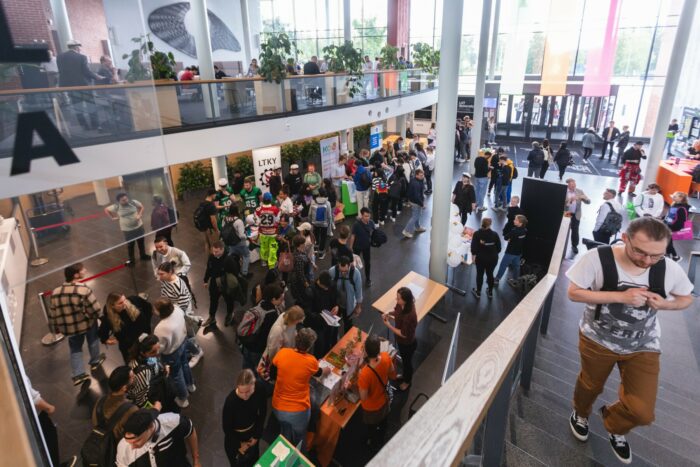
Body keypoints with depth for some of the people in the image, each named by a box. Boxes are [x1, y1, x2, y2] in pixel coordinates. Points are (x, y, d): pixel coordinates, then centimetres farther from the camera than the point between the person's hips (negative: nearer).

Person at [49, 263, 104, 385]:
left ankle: (78, 374, 19)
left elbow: (52, 314, 0)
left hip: (69, 327, 4)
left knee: (75, 348, 22)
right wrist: (99, 315, 2)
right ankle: (95, 362, 41)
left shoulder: (55, 293, -10)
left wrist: (56, 328, 15)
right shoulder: (84, 290, -27)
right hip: (87, 323, -4)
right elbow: (95, 310, -21)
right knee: (93, 340, 25)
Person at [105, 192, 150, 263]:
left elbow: (141, 207, 1)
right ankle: (131, 259, 29)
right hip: (127, 229, -2)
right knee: (130, 245, 12)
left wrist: (139, 215, -11)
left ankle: (143, 256, 40)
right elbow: (106, 210, 0)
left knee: (141, 242, 19)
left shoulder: (133, 202, -15)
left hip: (138, 226, 2)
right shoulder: (116, 207, -16)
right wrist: (112, 217, -3)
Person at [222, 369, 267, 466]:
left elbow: (263, 412, -6)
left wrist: (257, 435, 0)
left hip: (253, 432, 4)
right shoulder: (231, 401, -35)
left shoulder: (260, 388, -26)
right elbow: (226, 427, -17)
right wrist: (239, 445, -4)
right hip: (235, 437, -4)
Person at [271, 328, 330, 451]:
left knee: (285, 437, 31)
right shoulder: (311, 361, -17)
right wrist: (326, 370, 28)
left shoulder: (282, 353, -13)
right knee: (298, 441, 24)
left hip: (278, 407, 3)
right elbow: (318, 373, 6)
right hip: (298, 411, -3)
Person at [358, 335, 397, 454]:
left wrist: (360, 378, -17)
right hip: (384, 401, 5)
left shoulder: (365, 374, -44)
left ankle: (374, 450, 56)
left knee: (372, 431, 28)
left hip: (372, 408, -5)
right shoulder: (386, 357, -28)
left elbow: (363, 397, -27)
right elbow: (393, 375, -8)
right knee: (382, 427, 35)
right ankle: (380, 444, 63)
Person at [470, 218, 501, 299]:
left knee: (480, 274, 13)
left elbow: (473, 247, -12)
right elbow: (499, 248, -3)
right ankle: (490, 292, 31)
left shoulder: (477, 234, -13)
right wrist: (493, 253, 14)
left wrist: (473, 255, 3)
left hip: (480, 258, -2)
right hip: (493, 258, 2)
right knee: (490, 274, 18)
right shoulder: (495, 234, -8)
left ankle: (478, 292, 25)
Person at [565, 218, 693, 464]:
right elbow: (574, 293, -22)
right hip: (598, 339, -2)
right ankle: (580, 414, 59)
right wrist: (620, 297, -31)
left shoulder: (670, 269, -18)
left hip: (643, 346, 2)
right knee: (590, 386, 23)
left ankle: (615, 424, 36)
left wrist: (665, 304, -22)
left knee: (642, 412, -1)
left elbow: (687, 298, 1)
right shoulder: (596, 259, -27)